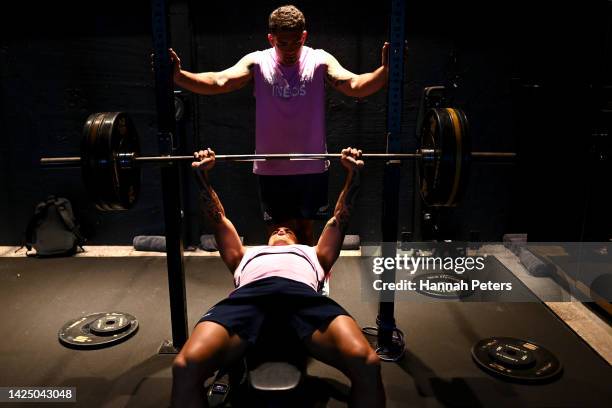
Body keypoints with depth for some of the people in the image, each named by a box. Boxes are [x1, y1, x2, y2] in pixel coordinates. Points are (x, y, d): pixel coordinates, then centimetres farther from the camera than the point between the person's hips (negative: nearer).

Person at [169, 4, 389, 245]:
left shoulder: (320, 61, -3)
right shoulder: (257, 63, -3)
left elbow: (355, 86, -15)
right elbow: (218, 82, -14)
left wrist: (386, 71, -34)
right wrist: (177, 76, -30)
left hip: (311, 166, 0)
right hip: (271, 168, 1)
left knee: (305, 230, 11)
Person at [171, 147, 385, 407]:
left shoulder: (313, 254, 46)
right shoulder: (246, 255, 46)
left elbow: (338, 220, 42)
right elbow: (218, 219, 43)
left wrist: (353, 174, 34)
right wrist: (202, 174, 36)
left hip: (303, 295, 0)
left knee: (367, 364, -31)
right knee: (186, 367, -31)